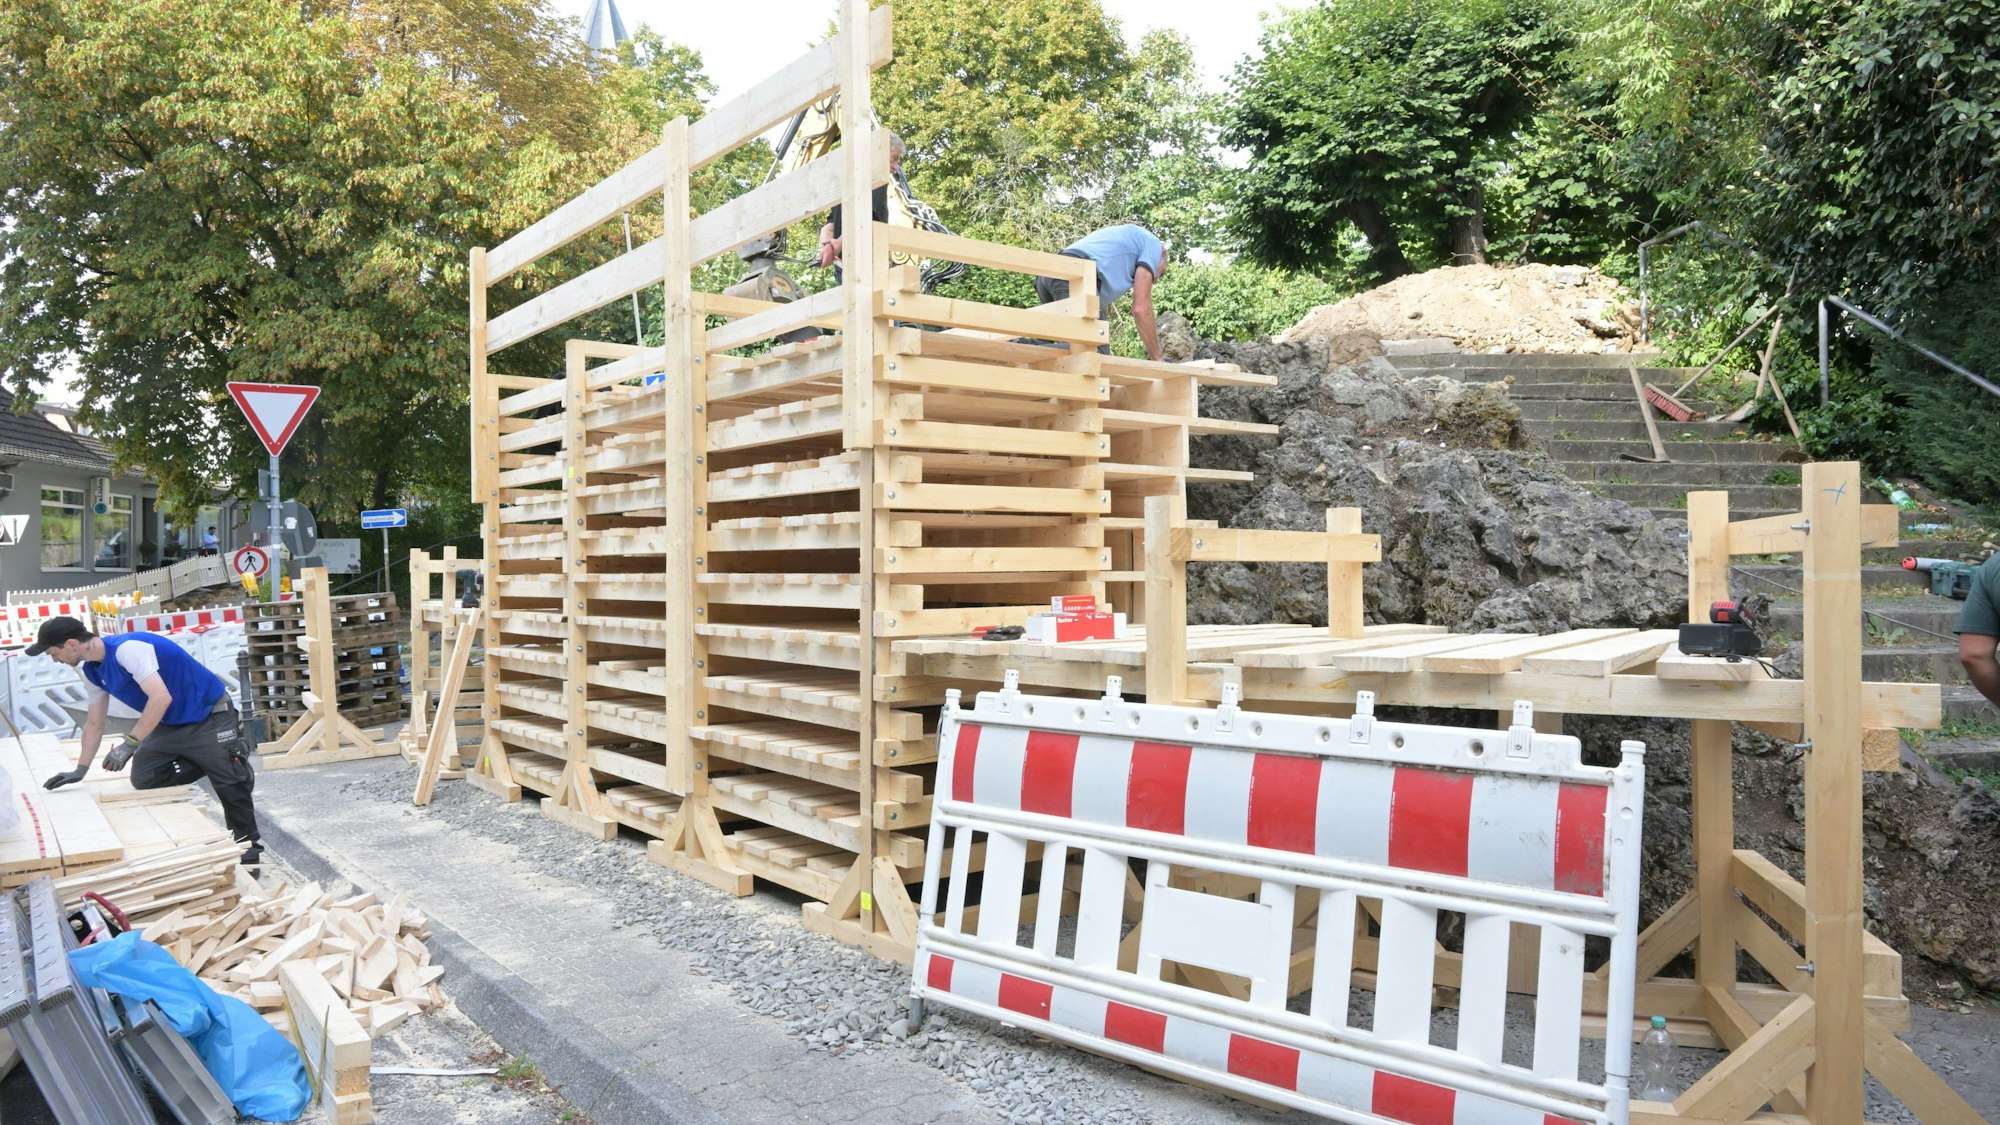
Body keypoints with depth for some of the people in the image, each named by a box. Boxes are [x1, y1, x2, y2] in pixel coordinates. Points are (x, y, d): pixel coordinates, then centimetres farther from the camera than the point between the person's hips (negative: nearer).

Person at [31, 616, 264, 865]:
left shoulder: (127, 648, -26)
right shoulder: (91, 670, 3)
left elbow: (161, 698, -33)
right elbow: (94, 724, 13)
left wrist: (129, 744, -32)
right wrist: (80, 770, 11)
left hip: (210, 715, -9)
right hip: (172, 722, 9)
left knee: (229, 783, -6)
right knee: (143, 778, -4)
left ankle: (250, 846, 8)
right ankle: (207, 761, 11)